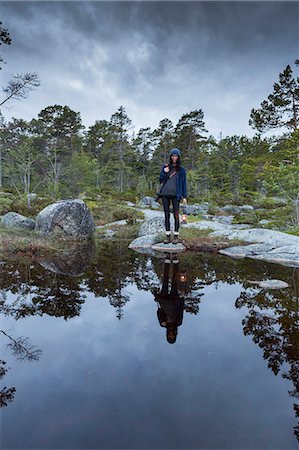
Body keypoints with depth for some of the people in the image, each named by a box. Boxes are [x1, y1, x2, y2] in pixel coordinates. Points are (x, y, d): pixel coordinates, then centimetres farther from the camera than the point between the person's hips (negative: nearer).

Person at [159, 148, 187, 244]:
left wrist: (184, 197, -2)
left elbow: (184, 183, 5)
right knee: (166, 215, 4)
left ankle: (176, 236, 4)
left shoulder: (181, 169, 6)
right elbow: (160, 180, 10)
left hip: (175, 194, -2)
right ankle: (168, 236, 10)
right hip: (165, 193, 2)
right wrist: (164, 172, -7)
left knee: (176, 215, -4)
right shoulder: (165, 166, 11)